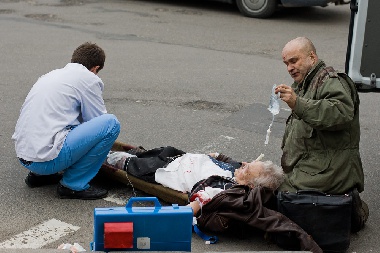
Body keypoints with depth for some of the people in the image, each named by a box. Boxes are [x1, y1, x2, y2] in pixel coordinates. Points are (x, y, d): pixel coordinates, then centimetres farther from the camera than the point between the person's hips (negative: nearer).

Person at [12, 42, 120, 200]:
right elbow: (100, 121, 5)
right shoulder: (88, 78, 0)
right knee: (111, 123, -6)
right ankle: (73, 184, -3)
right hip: (48, 158, -9)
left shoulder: (52, 74, 23)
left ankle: (39, 174, 19)